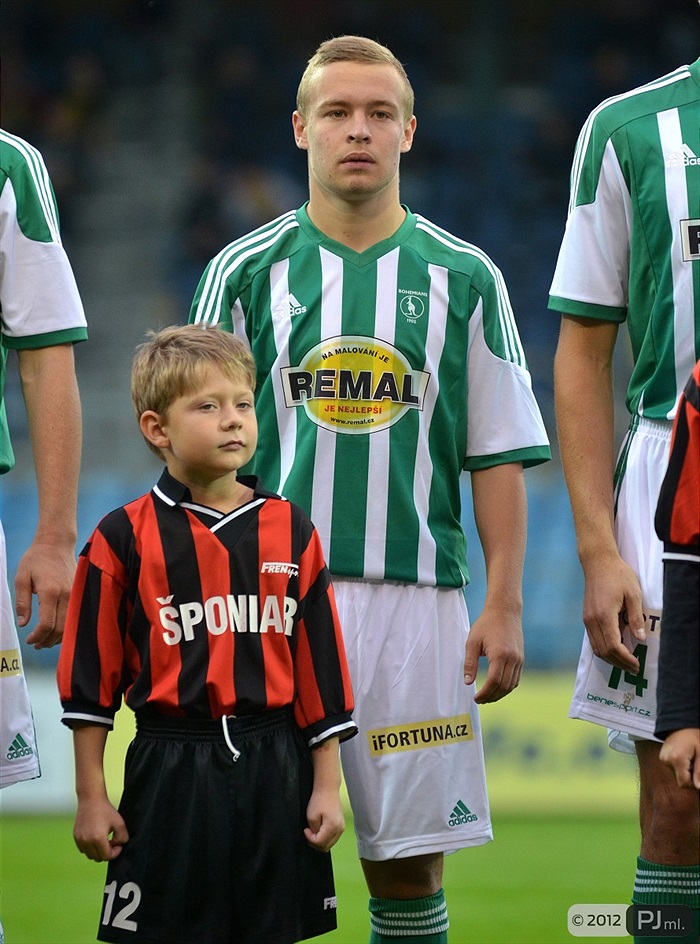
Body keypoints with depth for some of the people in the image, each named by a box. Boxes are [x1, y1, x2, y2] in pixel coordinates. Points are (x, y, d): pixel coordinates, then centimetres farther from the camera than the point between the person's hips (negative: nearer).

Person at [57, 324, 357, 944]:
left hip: (275, 772, 2)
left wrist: (327, 787, 5)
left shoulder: (291, 532, 6)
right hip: (170, 774, -2)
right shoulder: (125, 539, -2)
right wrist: (92, 797, -1)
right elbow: (91, 675, 0)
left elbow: (321, 666, 8)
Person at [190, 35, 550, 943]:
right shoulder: (247, 272, 6)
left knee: (408, 865, 3)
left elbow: (499, 457, 7)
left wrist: (504, 607, -1)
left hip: (417, 596, 0)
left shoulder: (463, 278, 7)